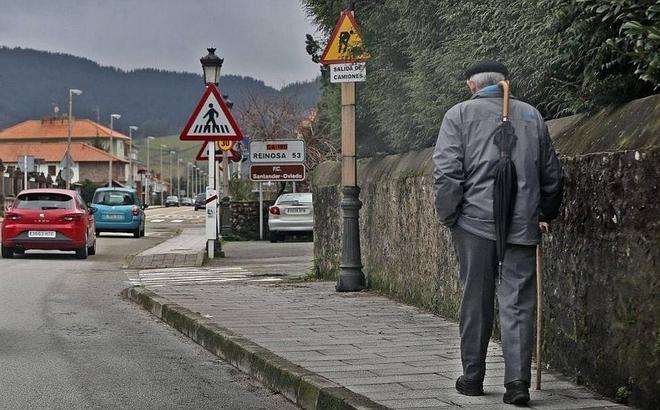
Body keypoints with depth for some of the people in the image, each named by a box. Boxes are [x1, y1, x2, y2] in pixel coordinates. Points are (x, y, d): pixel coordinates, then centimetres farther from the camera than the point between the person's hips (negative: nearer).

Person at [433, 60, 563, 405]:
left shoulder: (459, 114, 3)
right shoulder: (531, 116, 12)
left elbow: (446, 171, -6)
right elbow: (552, 174, 16)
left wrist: (447, 216, 2)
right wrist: (547, 213, 28)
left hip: (475, 220, -1)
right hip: (523, 224, 2)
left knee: (476, 300, 9)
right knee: (518, 303, 1)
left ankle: (473, 377, 17)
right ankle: (517, 382, -6)